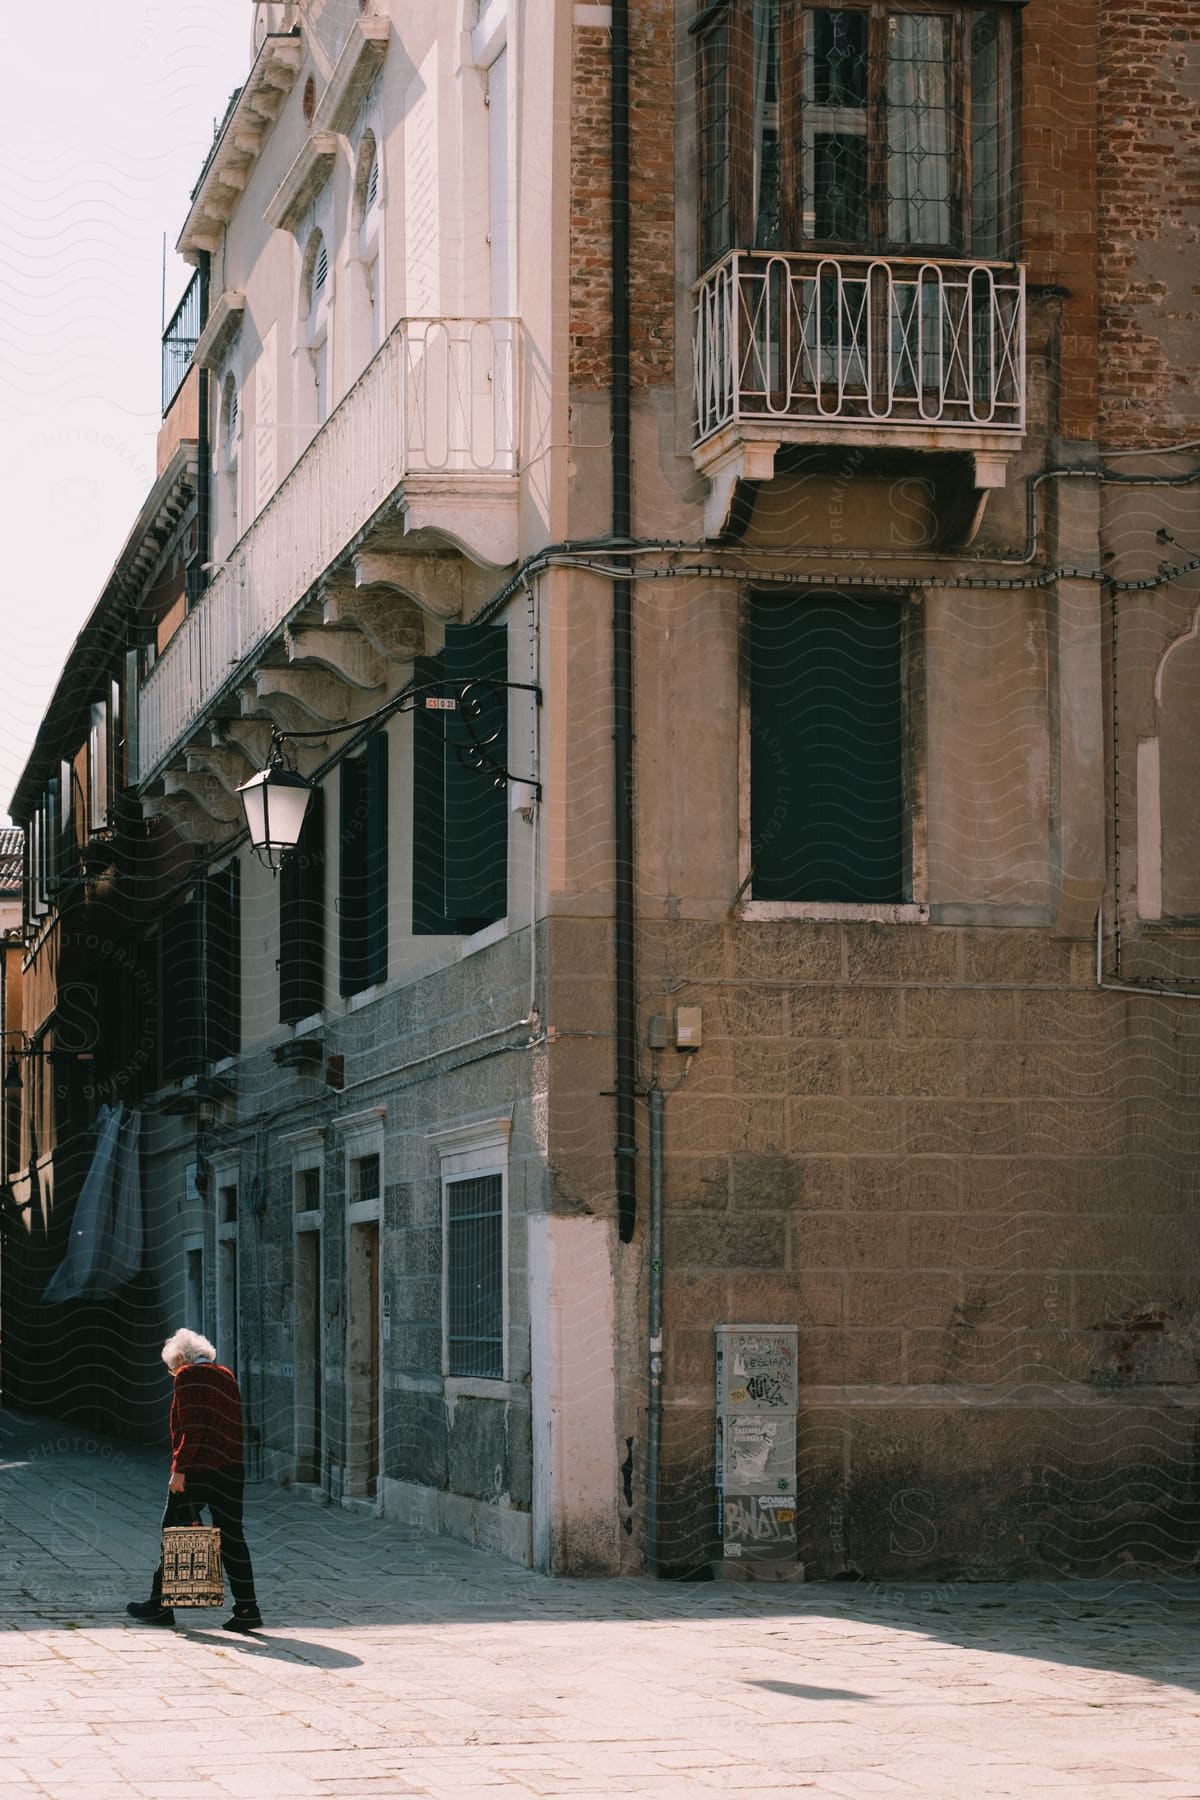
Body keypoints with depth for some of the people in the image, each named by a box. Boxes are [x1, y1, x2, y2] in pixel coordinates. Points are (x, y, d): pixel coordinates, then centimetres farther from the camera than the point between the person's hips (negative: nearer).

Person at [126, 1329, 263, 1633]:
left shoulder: (188, 1376, -5)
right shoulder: (227, 1376, 17)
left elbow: (192, 1427, -15)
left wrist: (179, 1468, -16)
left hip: (195, 1470, -7)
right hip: (230, 1469, 7)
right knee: (231, 1537, 5)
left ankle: (160, 1605, 12)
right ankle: (247, 1609, 0)